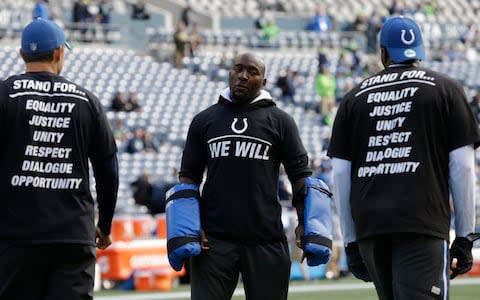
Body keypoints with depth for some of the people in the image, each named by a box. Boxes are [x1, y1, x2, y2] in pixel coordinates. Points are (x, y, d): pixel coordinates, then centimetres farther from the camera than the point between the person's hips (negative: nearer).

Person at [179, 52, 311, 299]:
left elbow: (300, 174, 6)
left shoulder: (279, 121, 7)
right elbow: (189, 176, 12)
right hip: (214, 239, 1)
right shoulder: (205, 120, 11)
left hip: (266, 240, 0)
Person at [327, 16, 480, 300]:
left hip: (368, 225, 4)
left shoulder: (355, 97, 16)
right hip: (422, 225, -4)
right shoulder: (446, 89, 8)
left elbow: (341, 174, 13)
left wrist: (351, 242, 17)